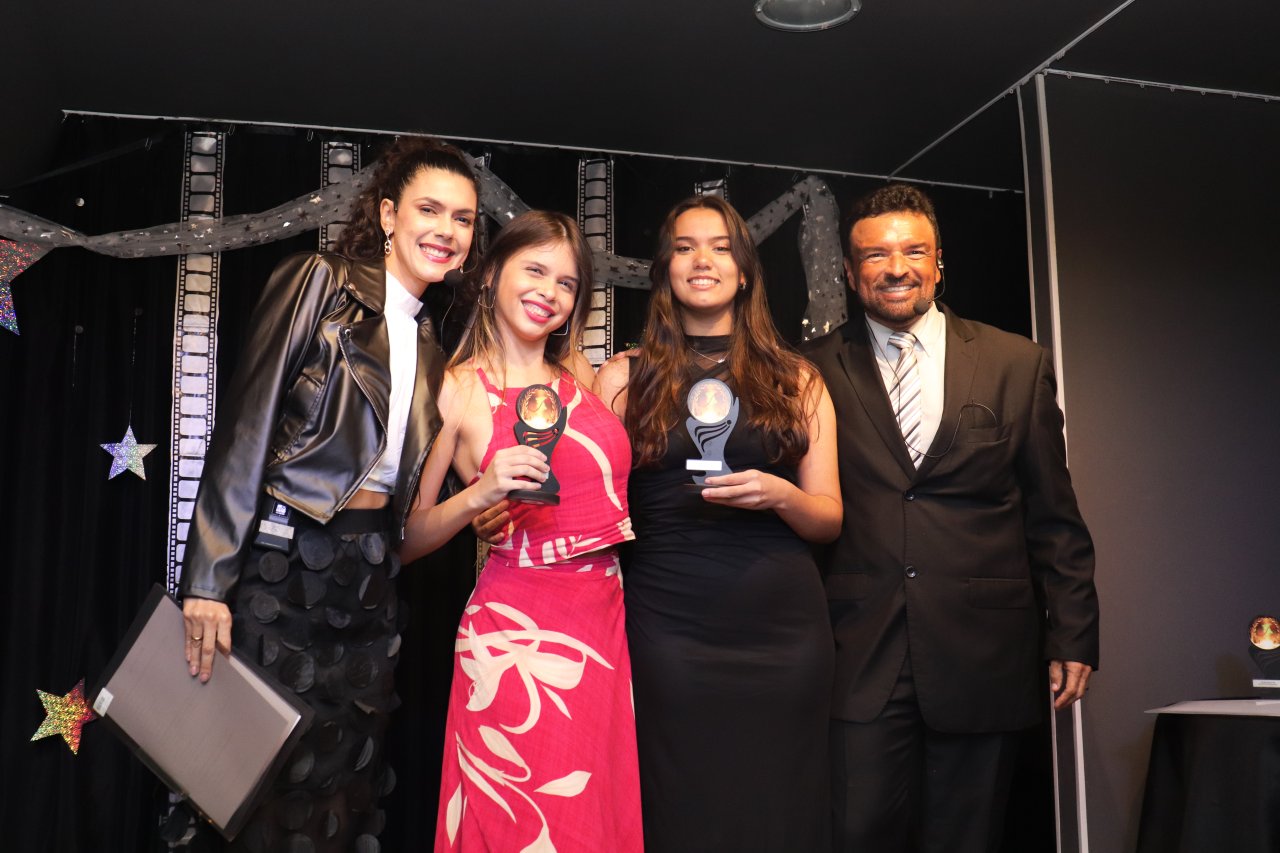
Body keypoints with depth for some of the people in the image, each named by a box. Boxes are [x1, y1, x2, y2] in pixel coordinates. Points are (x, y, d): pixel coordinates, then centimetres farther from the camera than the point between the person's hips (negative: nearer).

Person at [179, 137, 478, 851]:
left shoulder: (431, 351, 16)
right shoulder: (318, 284, -3)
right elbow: (246, 429, -11)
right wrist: (211, 580, -16)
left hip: (371, 578, 6)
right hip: (284, 564, -6)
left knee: (347, 789, 8)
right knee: (275, 785, 0)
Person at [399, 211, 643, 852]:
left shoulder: (587, 385, 11)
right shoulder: (456, 390, -2)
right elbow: (406, 541, -3)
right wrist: (479, 494, -17)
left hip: (603, 629, 5)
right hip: (515, 629, -5)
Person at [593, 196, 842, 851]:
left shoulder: (795, 380, 9)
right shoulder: (623, 380, 6)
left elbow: (829, 518, 8)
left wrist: (778, 495, -11)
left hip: (783, 625, 1)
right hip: (669, 630, -1)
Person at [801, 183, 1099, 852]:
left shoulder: (1017, 364, 6)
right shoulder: (815, 371, 4)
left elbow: (1053, 516, 8)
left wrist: (1072, 635, 5)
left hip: (981, 659, 1)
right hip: (859, 656, -1)